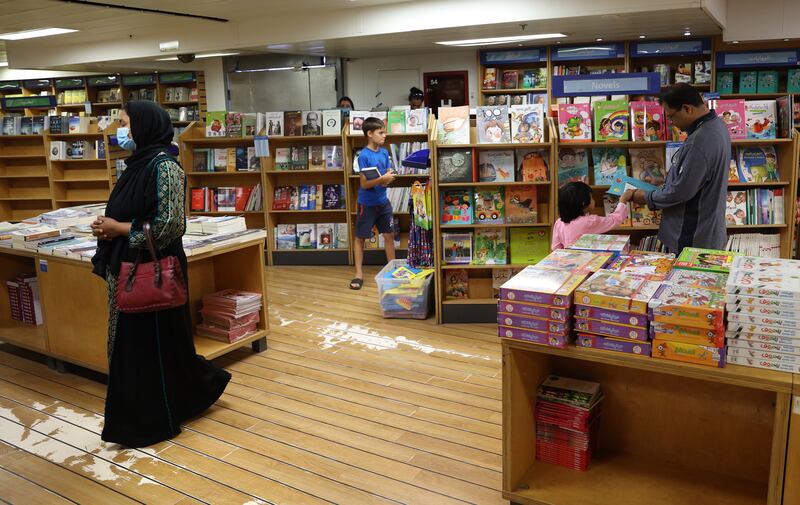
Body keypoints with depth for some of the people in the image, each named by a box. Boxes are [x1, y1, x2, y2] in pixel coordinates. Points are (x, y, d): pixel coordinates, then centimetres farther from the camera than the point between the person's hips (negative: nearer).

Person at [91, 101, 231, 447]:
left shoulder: (165, 166, -15)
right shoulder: (137, 164, 11)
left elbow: (171, 226, -22)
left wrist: (119, 229, -15)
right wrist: (107, 229, -1)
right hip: (128, 268, 9)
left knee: (153, 343, 3)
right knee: (130, 342, 16)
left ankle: (157, 420, 19)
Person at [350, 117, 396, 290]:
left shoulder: (384, 153, 2)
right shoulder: (364, 156, -16)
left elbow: (389, 176, 6)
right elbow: (364, 184, -18)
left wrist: (388, 179, -17)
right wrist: (382, 179, -30)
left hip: (383, 202, 6)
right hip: (367, 203, -6)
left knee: (389, 235, 11)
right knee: (360, 238, 6)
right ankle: (359, 274, 13)